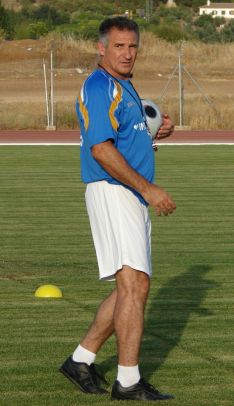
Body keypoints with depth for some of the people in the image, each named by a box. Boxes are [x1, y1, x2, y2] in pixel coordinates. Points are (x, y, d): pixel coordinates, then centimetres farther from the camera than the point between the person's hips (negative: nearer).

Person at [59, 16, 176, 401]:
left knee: (131, 289, 12)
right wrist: (148, 188, -22)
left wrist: (156, 132, 7)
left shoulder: (124, 88, 20)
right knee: (134, 284, -16)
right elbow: (101, 150, -21)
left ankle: (82, 359, 20)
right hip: (112, 194, -10)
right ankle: (128, 381, -16)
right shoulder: (99, 87, -12)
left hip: (133, 197, 10)